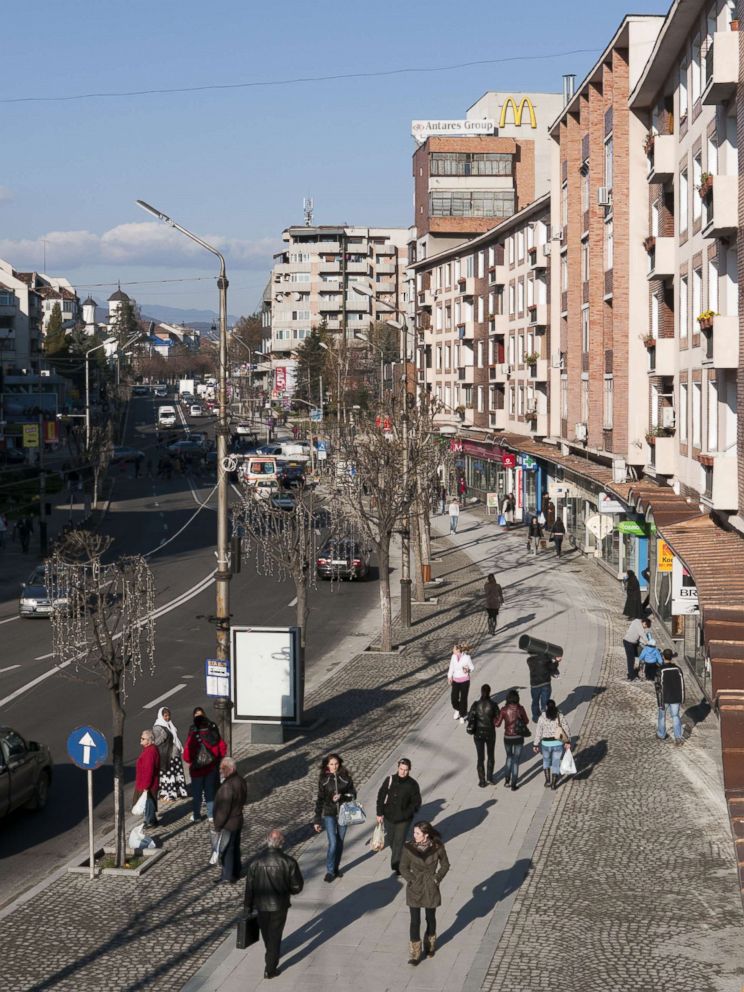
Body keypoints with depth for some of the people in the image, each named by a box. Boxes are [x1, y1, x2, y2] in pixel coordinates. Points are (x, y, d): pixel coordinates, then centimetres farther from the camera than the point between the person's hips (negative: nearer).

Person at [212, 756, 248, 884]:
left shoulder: (228, 786, -32)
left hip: (228, 824, -9)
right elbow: (244, 800, 11)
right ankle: (236, 872, 37)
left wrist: (217, 826, -17)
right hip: (238, 820, 9)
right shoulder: (240, 780, -3)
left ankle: (227, 877, 21)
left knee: (226, 851, 8)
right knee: (235, 848, 23)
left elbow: (223, 810, -27)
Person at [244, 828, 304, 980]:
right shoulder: (288, 862, -18)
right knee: (275, 936, 11)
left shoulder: (256, 863, -14)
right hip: (279, 906, -2)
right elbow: (297, 887, -11)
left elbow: (249, 888, -6)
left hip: (261, 905, 2)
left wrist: (248, 907, 7)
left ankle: (271, 955, 50)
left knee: (266, 934, 25)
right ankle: (270, 969, 15)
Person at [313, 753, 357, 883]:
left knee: (340, 842, 10)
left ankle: (336, 868, 25)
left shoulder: (345, 777, -2)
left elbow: (353, 794, 3)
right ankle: (330, 871, 0)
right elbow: (319, 800, 0)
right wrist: (317, 820, -1)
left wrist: (341, 797, -18)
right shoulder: (323, 779, -4)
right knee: (333, 843, -11)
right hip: (329, 814, -2)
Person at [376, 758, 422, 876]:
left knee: (399, 842, -8)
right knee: (391, 840, 17)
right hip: (389, 817, 3)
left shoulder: (412, 784, -10)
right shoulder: (390, 780, -6)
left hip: (404, 819, -3)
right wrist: (380, 813, -2)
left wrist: (407, 814, -15)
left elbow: (416, 802, -3)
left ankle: (397, 865, -2)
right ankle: (396, 862, 39)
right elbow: (381, 796, 0)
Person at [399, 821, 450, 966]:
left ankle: (430, 946, 39)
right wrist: (412, 880, -9)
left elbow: (445, 864, 2)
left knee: (431, 918, 16)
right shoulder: (409, 848, -12)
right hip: (414, 889, 0)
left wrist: (437, 878, -6)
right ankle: (414, 954, 6)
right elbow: (403, 868, 0)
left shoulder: (437, 847, -12)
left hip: (431, 888, 1)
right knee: (415, 920, -2)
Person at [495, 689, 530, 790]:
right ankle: (513, 785, 9)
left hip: (507, 738, 1)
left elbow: (497, 724, -9)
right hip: (518, 738, -1)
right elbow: (526, 721, 2)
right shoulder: (520, 709, -11)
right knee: (516, 760, 9)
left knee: (509, 757, 24)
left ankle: (506, 780, 16)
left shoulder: (504, 709, -12)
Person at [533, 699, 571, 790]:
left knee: (546, 760, 26)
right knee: (556, 763, 14)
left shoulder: (542, 717, -10)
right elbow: (566, 729, -6)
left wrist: (536, 745, 2)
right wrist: (568, 741, 3)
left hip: (546, 743, 0)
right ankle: (553, 784, 19)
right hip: (558, 744, 0)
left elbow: (538, 732, -6)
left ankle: (547, 780, 22)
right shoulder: (560, 716, -8)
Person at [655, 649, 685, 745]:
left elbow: (659, 687, -16)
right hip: (676, 698, 2)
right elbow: (682, 685, 0)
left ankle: (661, 735, 34)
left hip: (664, 698, -2)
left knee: (662, 716, 18)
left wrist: (660, 703, -11)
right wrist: (682, 700, 9)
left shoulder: (661, 671, -17)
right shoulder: (678, 669, -5)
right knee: (675, 716, 10)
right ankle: (678, 737, -1)